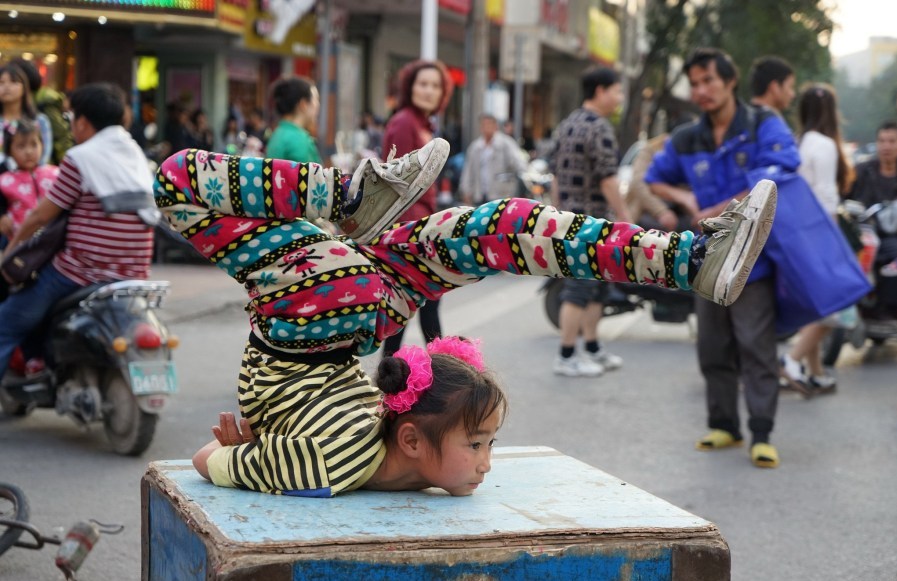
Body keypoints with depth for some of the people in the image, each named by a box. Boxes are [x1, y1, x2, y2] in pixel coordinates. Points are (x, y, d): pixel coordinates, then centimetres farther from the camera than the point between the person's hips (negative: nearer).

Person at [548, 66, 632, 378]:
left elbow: (556, 174, 17)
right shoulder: (599, 128, -15)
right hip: (590, 220, -10)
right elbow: (607, 179, -19)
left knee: (597, 286, 17)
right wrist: (625, 219, -14)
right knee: (580, 288, -5)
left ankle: (592, 349, 23)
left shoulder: (567, 124, 14)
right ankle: (566, 357, -2)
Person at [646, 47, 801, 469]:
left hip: (752, 255, -5)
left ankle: (761, 434, -6)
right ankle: (724, 425, 20)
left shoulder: (764, 126, -4)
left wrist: (722, 210, -16)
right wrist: (686, 199, 1)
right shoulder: (686, 141, 11)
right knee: (713, 350, 9)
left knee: (756, 347, -9)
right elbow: (655, 180, 24)